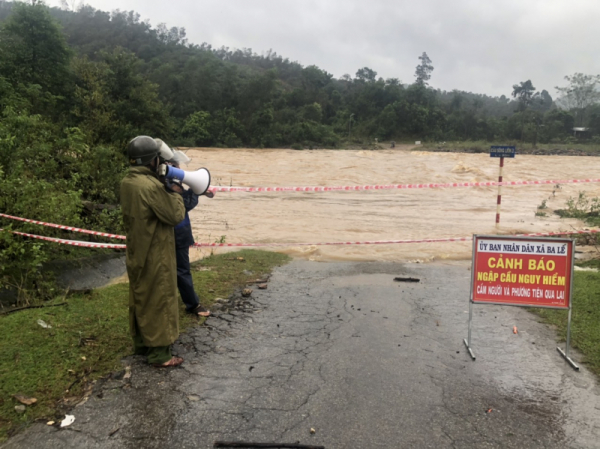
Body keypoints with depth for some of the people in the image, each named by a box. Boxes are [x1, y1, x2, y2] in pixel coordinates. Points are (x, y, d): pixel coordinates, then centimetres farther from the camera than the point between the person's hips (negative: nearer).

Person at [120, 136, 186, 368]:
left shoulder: (127, 183, 2)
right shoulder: (151, 186, -25)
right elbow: (175, 215, -19)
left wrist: (166, 190, 2)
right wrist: (176, 193, -4)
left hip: (136, 253, 9)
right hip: (156, 255, -9)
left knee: (140, 297, 19)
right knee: (159, 301, 2)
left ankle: (141, 343, 34)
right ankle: (160, 353, 11)